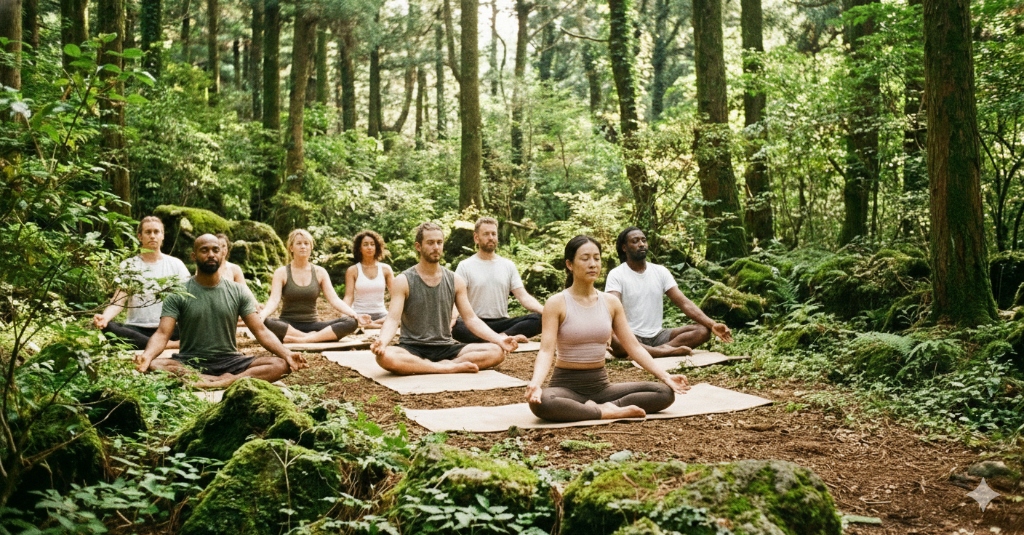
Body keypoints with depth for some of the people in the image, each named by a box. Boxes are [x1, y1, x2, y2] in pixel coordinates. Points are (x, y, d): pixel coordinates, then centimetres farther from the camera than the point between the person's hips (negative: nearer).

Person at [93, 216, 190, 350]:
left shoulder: (176, 264, 11)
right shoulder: (128, 266, 9)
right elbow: (119, 300, -2)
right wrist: (105, 316, -25)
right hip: (137, 329, 1)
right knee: (108, 328, -34)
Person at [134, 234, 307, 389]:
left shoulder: (238, 292, 4)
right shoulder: (179, 294, -1)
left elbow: (260, 330, -2)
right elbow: (162, 334, -10)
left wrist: (286, 354, -20)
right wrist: (146, 355, -33)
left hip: (229, 362, 1)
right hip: (190, 363, -1)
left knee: (280, 365, -23)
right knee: (152, 366, -34)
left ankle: (221, 382, -37)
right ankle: (230, 381, -33)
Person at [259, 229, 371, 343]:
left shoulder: (320, 272, 7)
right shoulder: (281, 273, 1)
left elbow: (334, 299, -2)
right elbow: (274, 300, -12)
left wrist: (355, 315, -19)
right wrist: (261, 315, -35)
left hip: (312, 325, 3)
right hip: (288, 327, -2)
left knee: (351, 322, -23)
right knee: (265, 323, -38)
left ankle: (305, 340, -34)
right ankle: (313, 337, -29)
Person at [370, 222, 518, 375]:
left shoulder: (455, 281, 6)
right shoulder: (403, 281, -3)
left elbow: (471, 319, 5)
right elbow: (392, 320, -12)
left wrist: (499, 339, -11)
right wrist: (381, 342, -35)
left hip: (445, 348, 3)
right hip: (412, 349, -3)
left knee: (496, 351, -18)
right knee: (385, 357, -39)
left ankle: (443, 365, -23)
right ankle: (450, 367, -28)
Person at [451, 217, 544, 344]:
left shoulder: (508, 265, 12)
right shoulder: (465, 266, 2)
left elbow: (523, 296, 5)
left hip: (502, 323, 3)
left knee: (539, 319, -23)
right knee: (455, 326, -39)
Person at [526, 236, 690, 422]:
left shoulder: (611, 302, 5)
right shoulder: (556, 303, -8)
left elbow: (634, 346, 3)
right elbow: (546, 351, -17)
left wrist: (664, 376, -10)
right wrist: (535, 383, -37)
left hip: (600, 384, 4)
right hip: (566, 384, -4)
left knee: (665, 392, -13)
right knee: (541, 402, -40)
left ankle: (599, 407, -18)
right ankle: (609, 412, -24)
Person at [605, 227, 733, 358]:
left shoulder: (660, 271, 8)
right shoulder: (616, 275, -5)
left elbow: (684, 303, 0)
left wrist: (712, 324, -15)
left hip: (658, 335, 5)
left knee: (703, 330, -14)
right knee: (612, 339, -40)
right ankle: (668, 351, -35)